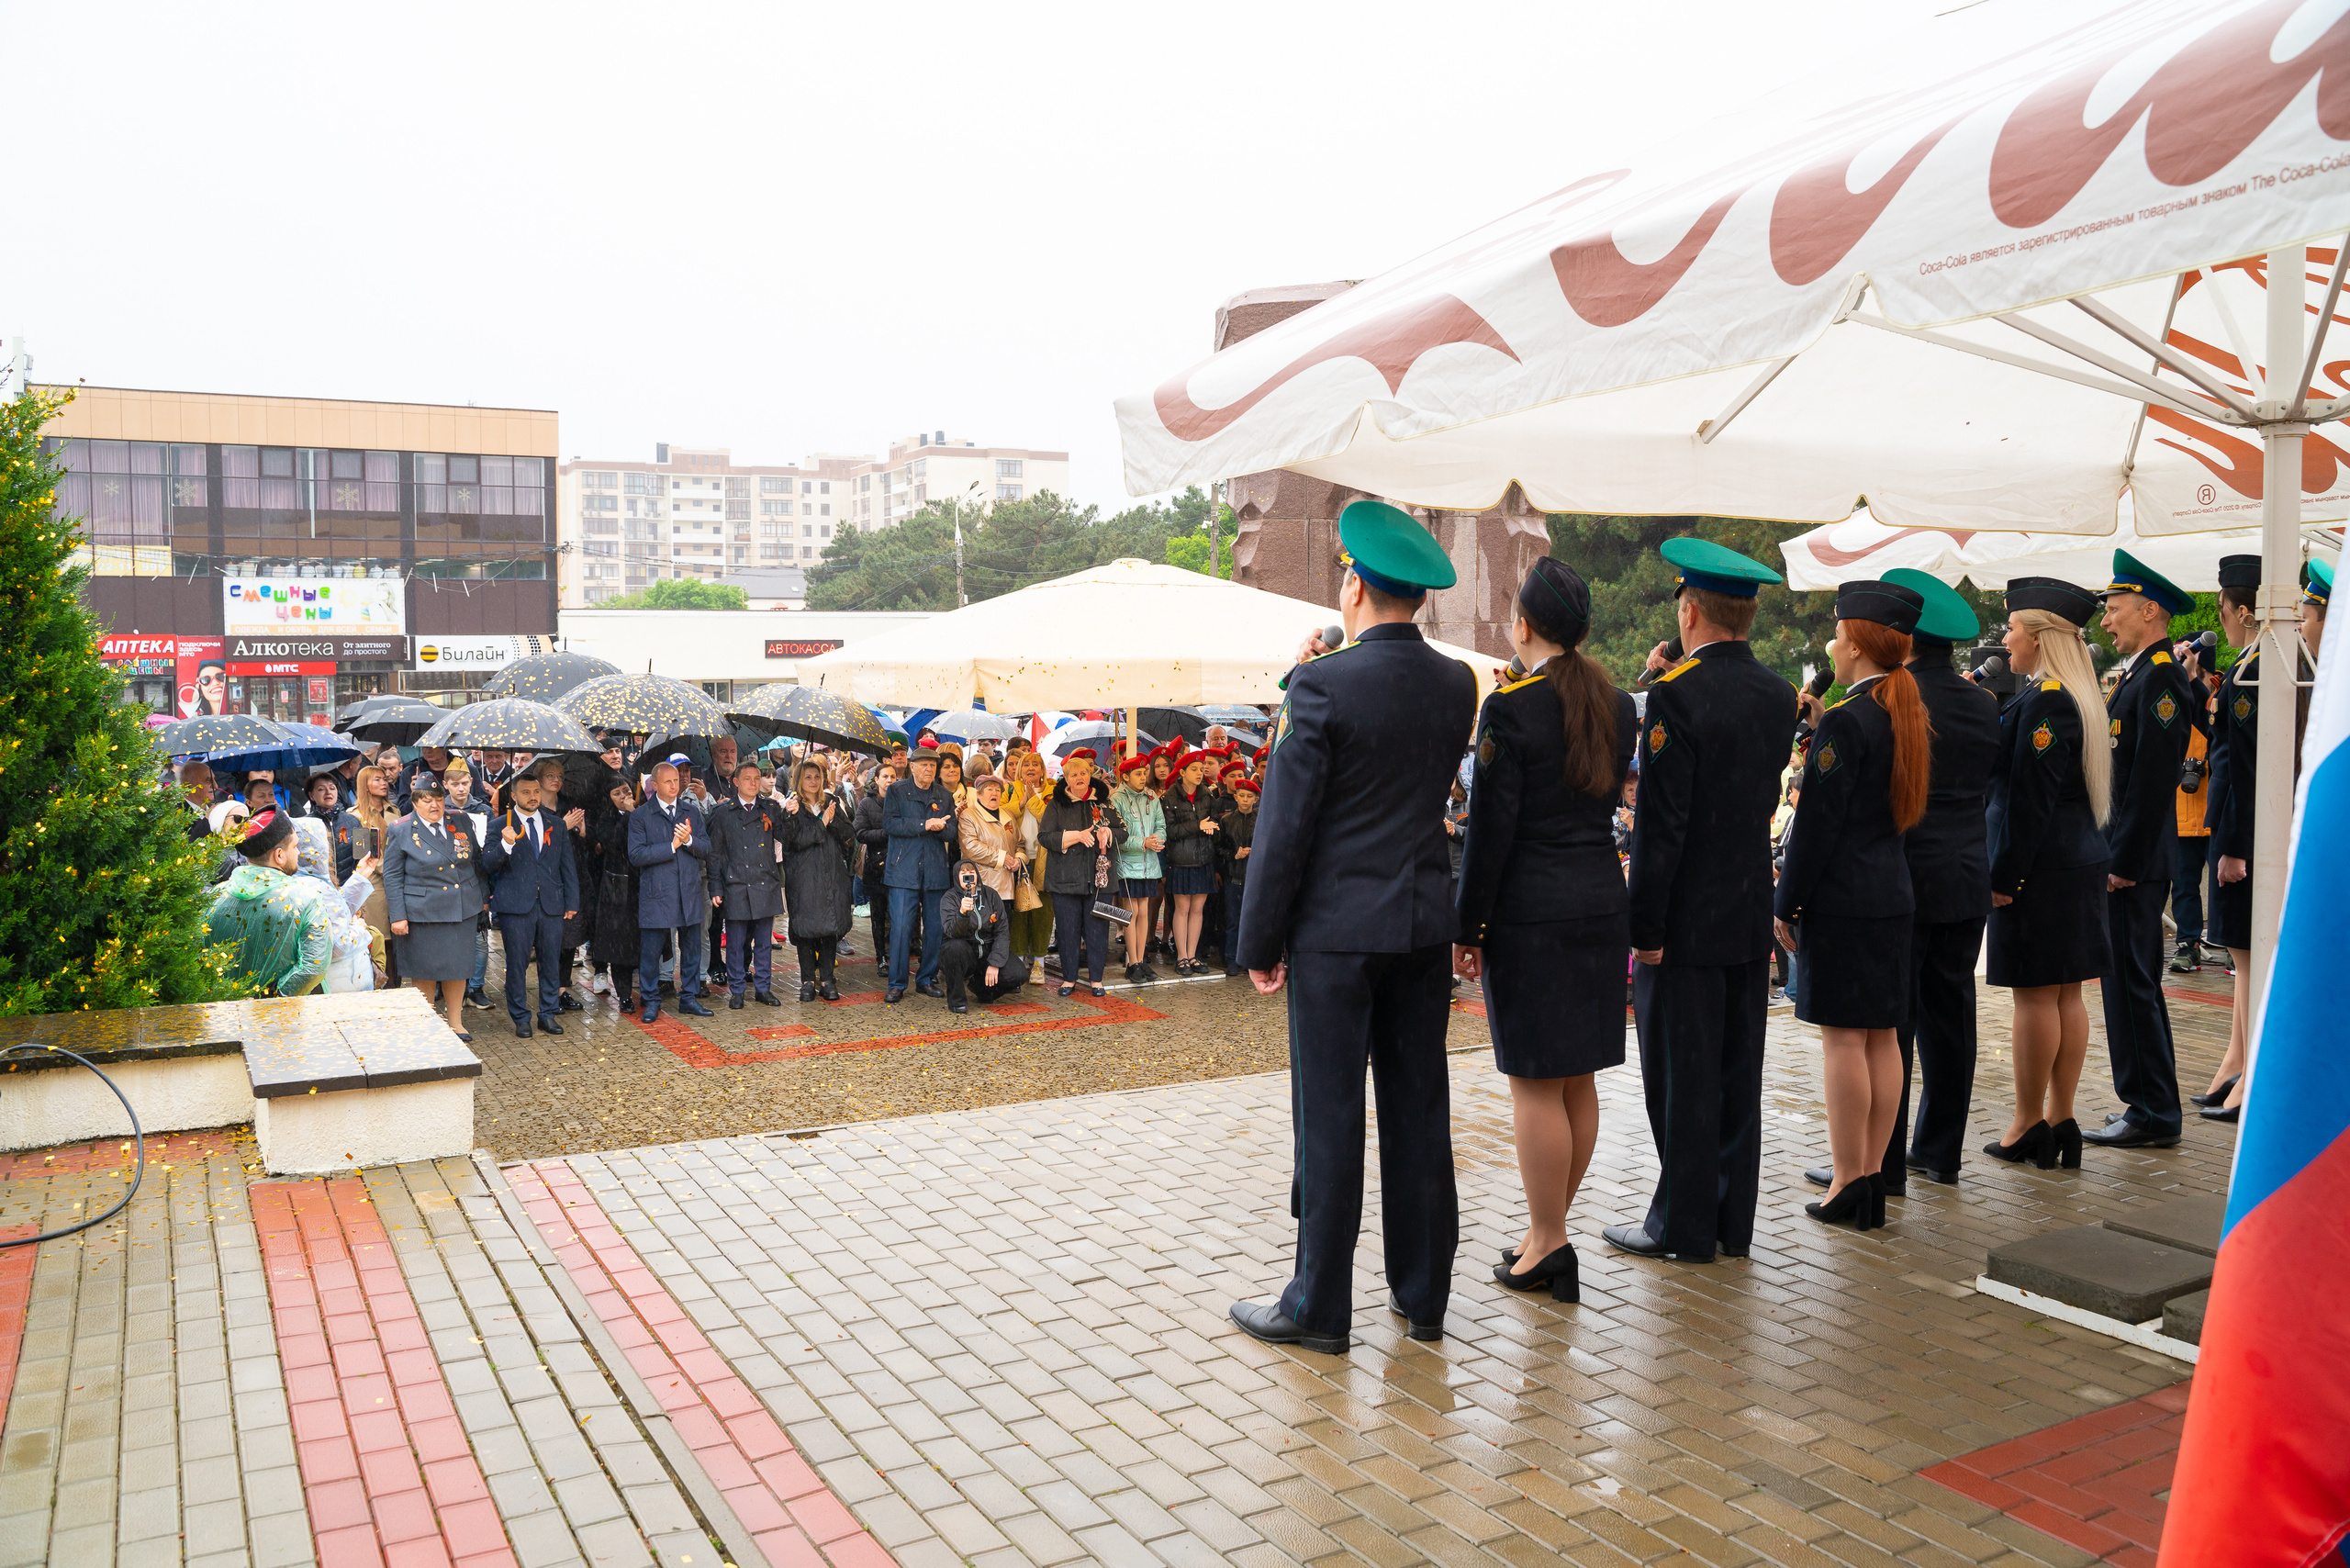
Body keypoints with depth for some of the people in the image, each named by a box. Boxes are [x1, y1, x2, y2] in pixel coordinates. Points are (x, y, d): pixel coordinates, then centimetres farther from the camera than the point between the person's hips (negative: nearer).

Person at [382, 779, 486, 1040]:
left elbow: (477, 861, 16)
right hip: (422, 911, -3)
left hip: (462, 910, 3)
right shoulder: (399, 831, -4)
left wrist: (481, 897, 13)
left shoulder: (461, 825, 5)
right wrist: (397, 916, -9)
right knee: (425, 970, 6)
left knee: (457, 966, 8)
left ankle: (455, 1022, 22)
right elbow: (392, 876, -4)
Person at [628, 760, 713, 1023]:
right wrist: (671, 846, -15)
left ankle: (689, 997, 20)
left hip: (689, 893, 4)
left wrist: (689, 840, -13)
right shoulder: (640, 816, -1)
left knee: (691, 947, 9)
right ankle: (651, 1002, 14)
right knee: (650, 950, 1)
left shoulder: (691, 814, 12)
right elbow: (636, 855, -11)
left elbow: (706, 850, 7)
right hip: (655, 893, -4)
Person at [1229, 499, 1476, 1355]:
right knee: (1419, 1112, 13)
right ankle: (1422, 1293, 24)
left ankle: (1319, 1306, 13)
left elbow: (1285, 824, -14)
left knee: (1329, 1118, 3)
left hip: (1337, 929, -6)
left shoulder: (1324, 685, -14)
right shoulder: (1457, 685, 4)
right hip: (1426, 924, 6)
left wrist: (1260, 941, -4)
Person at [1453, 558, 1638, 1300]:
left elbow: (1490, 827, -14)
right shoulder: (1617, 705, 8)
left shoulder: (1511, 706, -14)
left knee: (1536, 1083, 0)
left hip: (1530, 909, -7)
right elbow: (1607, 795, 12)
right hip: (1603, 900, 8)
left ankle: (1547, 1245, 8)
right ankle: (1551, 1232, 25)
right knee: (1577, 1079, 13)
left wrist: (1467, 927, -7)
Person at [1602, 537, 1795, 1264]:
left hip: (1687, 920, -7)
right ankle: (1732, 1222, 23)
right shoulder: (1778, 696, 6)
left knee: (1682, 1080, 3)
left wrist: (1645, 926, -13)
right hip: (1752, 917, 7)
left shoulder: (1677, 695, -17)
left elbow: (1660, 825, -20)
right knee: (1736, 1074, 14)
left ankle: (1684, 1226, 13)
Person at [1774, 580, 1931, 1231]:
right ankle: (1873, 1175, 19)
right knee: (1881, 1036, 11)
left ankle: (1847, 1184, 4)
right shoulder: (1910, 716, 10)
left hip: (1841, 900, -8)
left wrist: (1786, 904, -10)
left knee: (1843, 1038, -2)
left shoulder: (1846, 720, -16)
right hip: (1893, 896, 9)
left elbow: (1818, 824, -16)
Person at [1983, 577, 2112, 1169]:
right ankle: (2060, 1121, 18)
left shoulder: (2043, 702, -16)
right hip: (2081, 861, 10)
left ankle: (2028, 1124, 7)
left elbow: (2030, 798, -20)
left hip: (2040, 868, -10)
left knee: (2035, 996, -2)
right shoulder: (2079, 698, 13)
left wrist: (2004, 876, -17)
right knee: (2066, 996, 11)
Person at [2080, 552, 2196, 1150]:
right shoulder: (2138, 676, 16)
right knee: (2131, 983, 15)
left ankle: (2152, 1116, 3)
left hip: (2134, 866, -10)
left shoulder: (2161, 679, -14)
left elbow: (2152, 781, -20)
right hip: (2121, 860, 10)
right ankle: (2151, 1106, 23)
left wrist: (2124, 863, -19)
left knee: (2130, 983, -5)